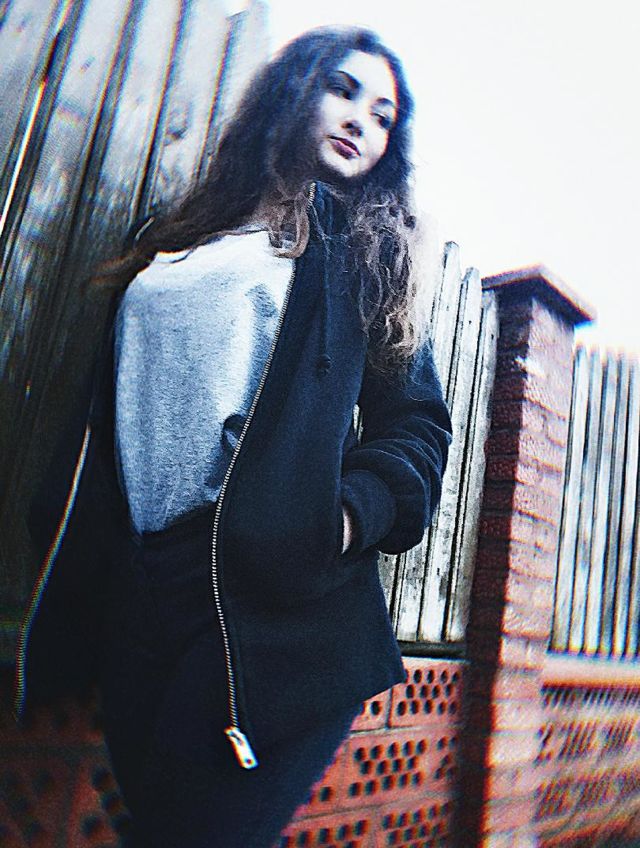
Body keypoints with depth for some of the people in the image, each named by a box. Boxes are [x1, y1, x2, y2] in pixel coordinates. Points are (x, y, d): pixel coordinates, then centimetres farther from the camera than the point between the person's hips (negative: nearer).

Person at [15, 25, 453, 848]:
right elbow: (106, 405, 17)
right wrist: (57, 528, 11)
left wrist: (351, 512, -16)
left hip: (269, 594, -3)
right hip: (131, 587, 4)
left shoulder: (363, 248, 9)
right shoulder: (173, 242, 18)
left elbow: (417, 423, 2)